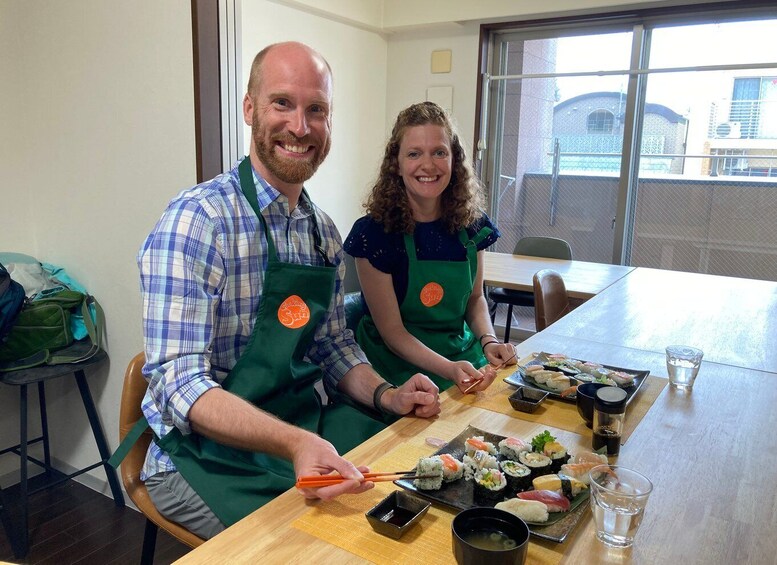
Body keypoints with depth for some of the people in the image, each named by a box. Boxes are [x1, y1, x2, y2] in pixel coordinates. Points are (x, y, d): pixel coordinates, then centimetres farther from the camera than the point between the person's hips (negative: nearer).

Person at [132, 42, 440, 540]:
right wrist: (293, 442, -37)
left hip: (304, 422, 7)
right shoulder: (198, 219, -18)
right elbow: (179, 382, -24)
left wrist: (385, 395, -5)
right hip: (211, 454, -6)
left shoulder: (324, 232, 4)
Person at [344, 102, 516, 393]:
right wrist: (449, 369, -26)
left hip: (465, 355, 5)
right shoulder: (374, 232, -15)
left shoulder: (471, 223, -1)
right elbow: (392, 331, -12)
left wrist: (488, 340, -6)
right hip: (400, 366, -5)